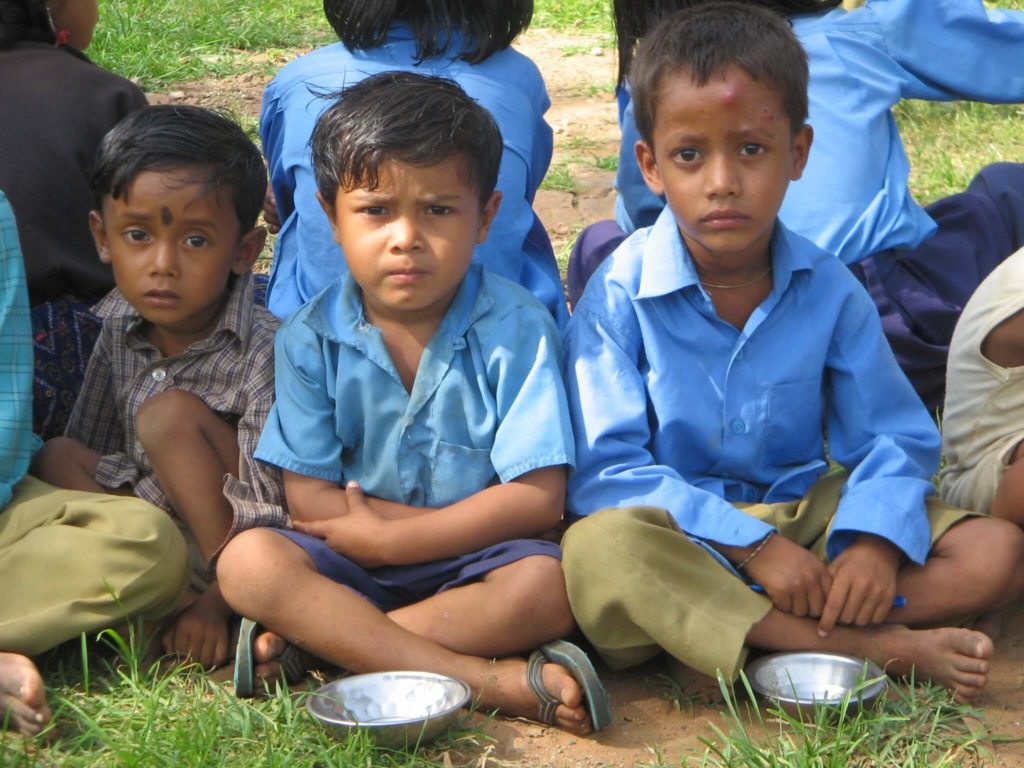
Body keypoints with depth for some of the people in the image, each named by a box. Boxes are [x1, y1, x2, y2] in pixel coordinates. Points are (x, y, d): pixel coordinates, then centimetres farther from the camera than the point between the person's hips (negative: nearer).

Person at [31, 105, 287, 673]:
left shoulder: (266, 351, -22)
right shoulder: (121, 325, 0)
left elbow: (269, 509, -24)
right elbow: (91, 448, 9)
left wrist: (215, 604, -28)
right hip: (155, 525, 7)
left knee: (169, 415, -25)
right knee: (57, 457, -10)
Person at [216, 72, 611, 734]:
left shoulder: (517, 330, -8)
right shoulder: (312, 339, -3)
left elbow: (537, 498, -13)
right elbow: (309, 499, -7)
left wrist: (388, 536, -16)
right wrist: (469, 521, -13)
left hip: (474, 561, -1)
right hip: (354, 562, 2)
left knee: (547, 583, -33)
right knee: (248, 561, -27)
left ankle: (310, 643, -24)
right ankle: (491, 680, -31)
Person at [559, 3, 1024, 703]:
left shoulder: (828, 291, 1)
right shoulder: (620, 296, -10)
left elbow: (892, 440, 3)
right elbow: (606, 469, -16)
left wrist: (875, 541, -20)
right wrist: (751, 544, -25)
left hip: (806, 516, 4)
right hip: (678, 534, -4)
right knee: (597, 549, -38)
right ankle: (874, 646, -31)